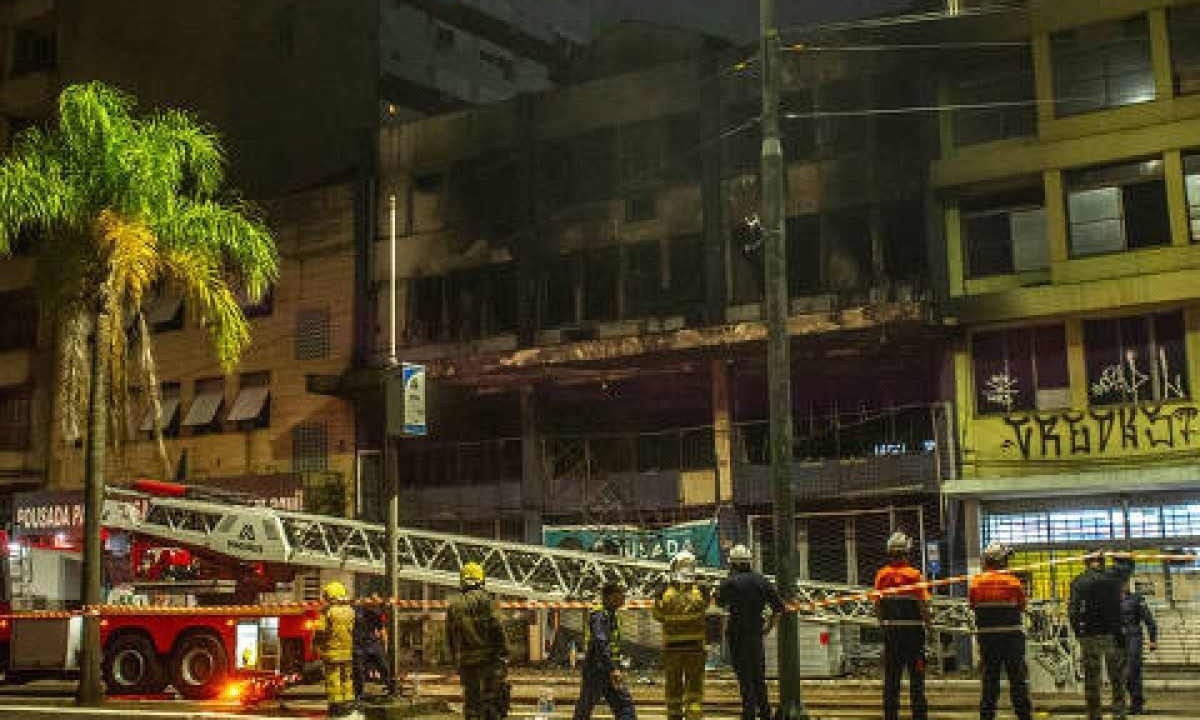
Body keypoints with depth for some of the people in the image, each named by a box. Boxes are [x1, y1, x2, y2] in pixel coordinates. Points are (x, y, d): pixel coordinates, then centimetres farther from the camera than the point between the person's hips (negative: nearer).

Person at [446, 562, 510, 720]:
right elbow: (496, 627, -12)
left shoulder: (454, 605, 11)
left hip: (465, 660, 5)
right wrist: (504, 653, -8)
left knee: (471, 699, 12)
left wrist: (456, 660, 24)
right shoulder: (484, 599, -6)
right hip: (488, 658, -5)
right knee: (491, 699, -3)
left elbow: (450, 635, 16)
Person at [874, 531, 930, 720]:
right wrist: (928, 623, 2)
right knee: (916, 676, 6)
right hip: (913, 629, -3)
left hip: (890, 629, 3)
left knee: (891, 676, 9)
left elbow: (877, 604, 1)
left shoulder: (882, 575, -1)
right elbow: (923, 604, -12)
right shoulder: (915, 574, -11)